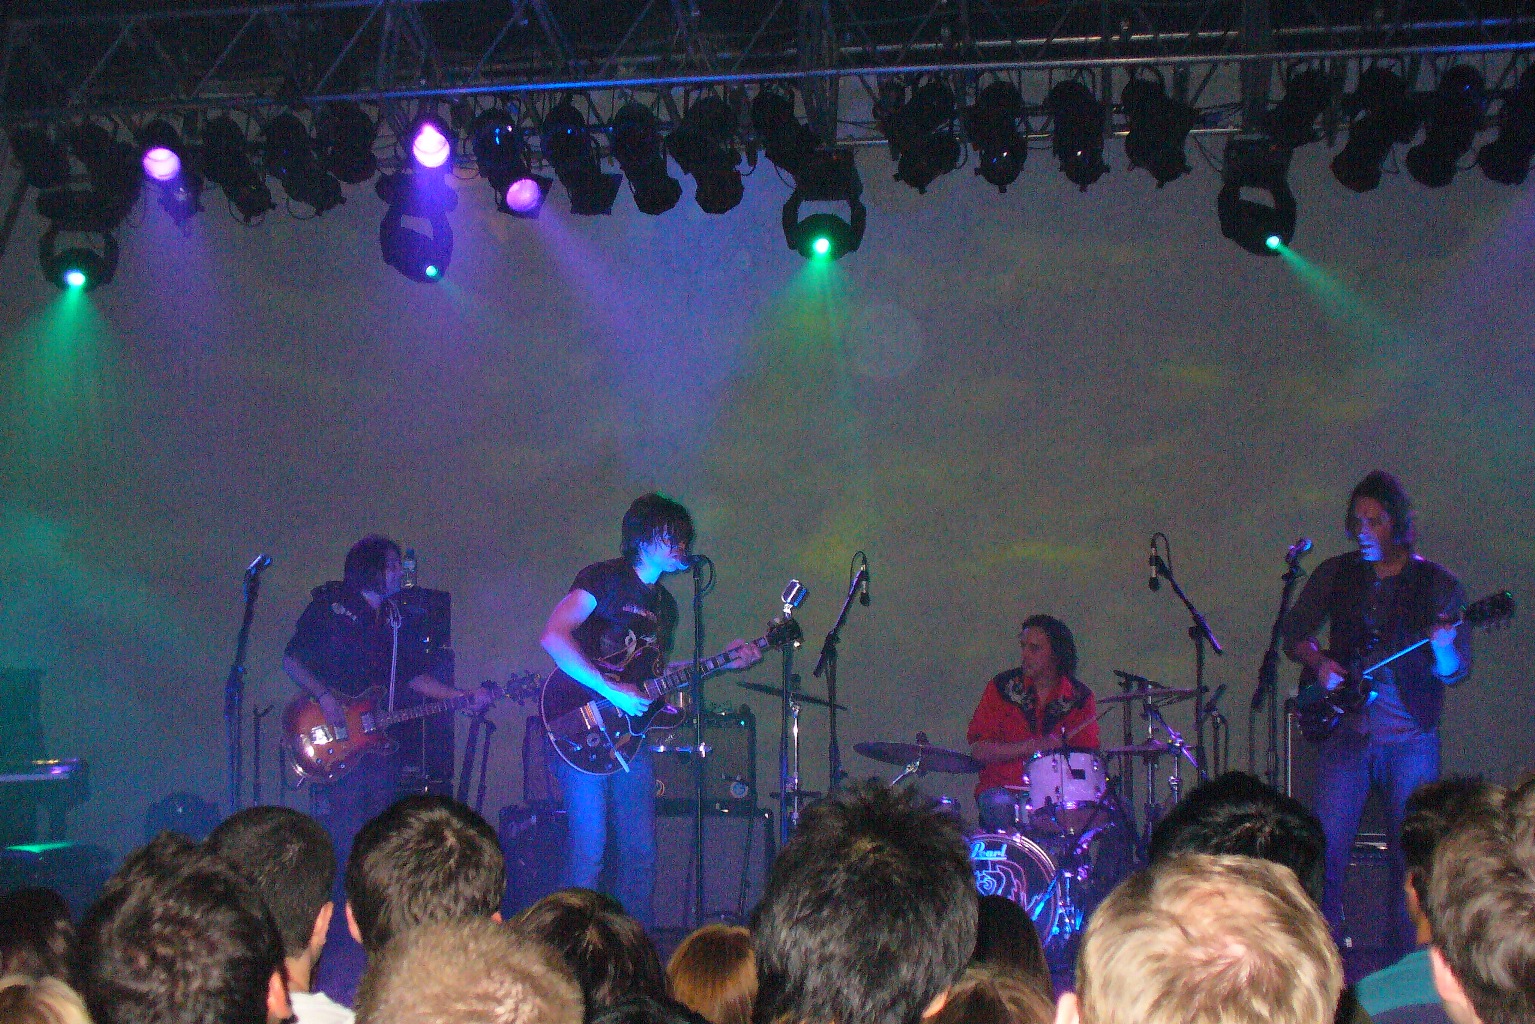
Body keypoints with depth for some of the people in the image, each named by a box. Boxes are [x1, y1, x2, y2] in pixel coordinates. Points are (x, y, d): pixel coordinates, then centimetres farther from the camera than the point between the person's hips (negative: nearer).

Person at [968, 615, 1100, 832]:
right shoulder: (1003, 687, 1)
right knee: (1001, 807, -34)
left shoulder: (1080, 698, 5)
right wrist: (1031, 747, -14)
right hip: (1002, 788, -1)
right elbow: (978, 750, -4)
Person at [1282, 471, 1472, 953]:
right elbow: (1292, 633, 15)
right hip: (1346, 732, 1)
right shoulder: (1335, 574, 8)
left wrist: (1442, 648, -24)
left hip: (1411, 737, -1)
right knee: (1326, 852, -6)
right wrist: (1318, 662, -5)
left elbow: (1454, 672, -2)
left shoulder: (1438, 584, 1)